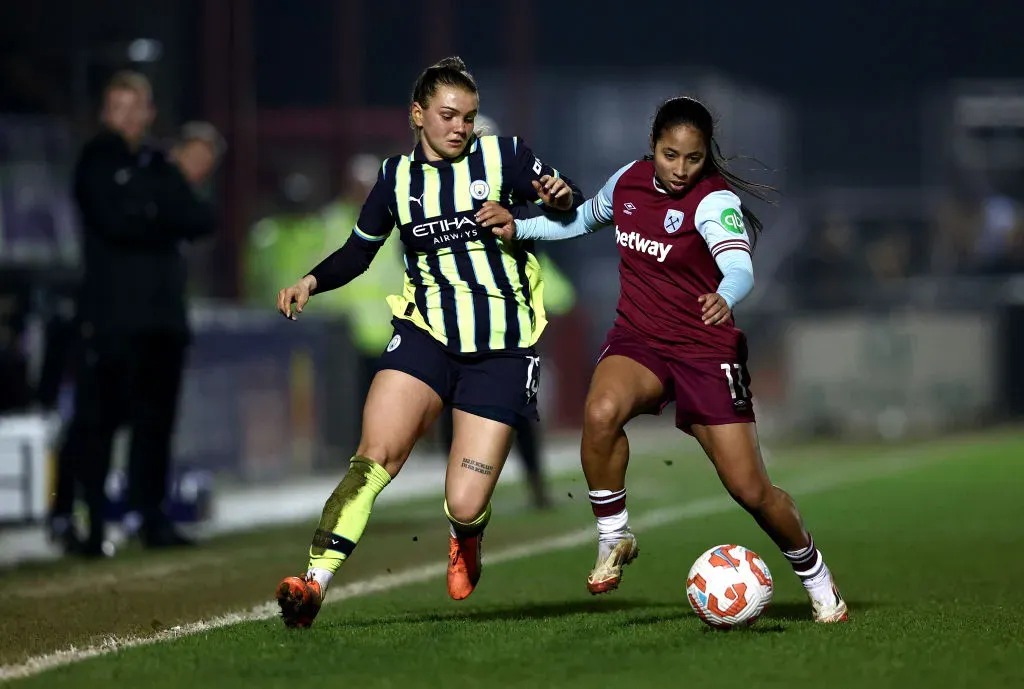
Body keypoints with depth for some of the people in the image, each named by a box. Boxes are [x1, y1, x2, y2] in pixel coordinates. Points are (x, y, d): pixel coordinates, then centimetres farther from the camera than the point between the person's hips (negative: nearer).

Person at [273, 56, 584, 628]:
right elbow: (358, 252, 18)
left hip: (501, 352, -1)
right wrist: (312, 282, -1)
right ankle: (317, 580, -25)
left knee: (465, 505, -7)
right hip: (426, 335, 2)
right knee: (376, 454, -24)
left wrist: (562, 198, -20)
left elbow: (575, 211, 4)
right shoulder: (398, 177, 8)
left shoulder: (503, 157, 1)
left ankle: (467, 538, 31)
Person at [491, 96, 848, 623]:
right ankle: (614, 538, -11)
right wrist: (519, 228, 12)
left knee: (750, 489, -5)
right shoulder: (628, 181, 0)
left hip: (706, 350, -3)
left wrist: (724, 298, -59)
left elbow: (740, 267, -37)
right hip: (637, 341, 3)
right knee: (601, 411, -32)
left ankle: (816, 579, 22)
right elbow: (586, 218, 24)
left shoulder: (714, 201, -17)